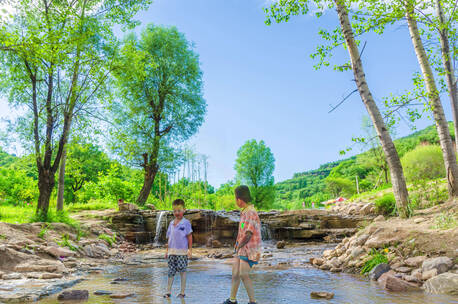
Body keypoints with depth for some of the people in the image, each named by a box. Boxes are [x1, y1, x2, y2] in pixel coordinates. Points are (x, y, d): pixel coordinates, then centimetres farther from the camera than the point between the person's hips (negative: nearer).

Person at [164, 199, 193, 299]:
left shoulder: (186, 223, -5)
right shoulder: (171, 223, 9)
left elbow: (189, 237, -4)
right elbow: (169, 238, 14)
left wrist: (190, 250, -6)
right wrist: (167, 250, 14)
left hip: (182, 252, -4)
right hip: (171, 251, 4)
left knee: (182, 271, 3)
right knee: (171, 271, 7)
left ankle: (182, 292, 13)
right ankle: (168, 291, 16)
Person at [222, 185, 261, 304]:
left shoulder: (251, 213, -20)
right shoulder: (244, 212, 10)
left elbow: (248, 235, -23)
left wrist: (239, 246, -10)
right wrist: (238, 246, 6)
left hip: (249, 250, -9)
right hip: (241, 249, 9)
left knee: (244, 275, -8)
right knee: (235, 274, 13)